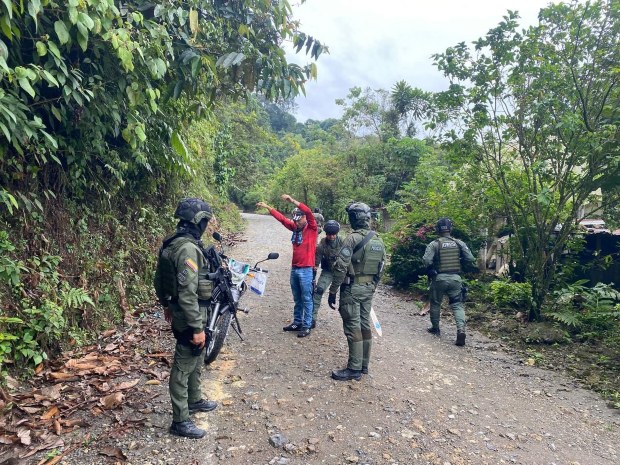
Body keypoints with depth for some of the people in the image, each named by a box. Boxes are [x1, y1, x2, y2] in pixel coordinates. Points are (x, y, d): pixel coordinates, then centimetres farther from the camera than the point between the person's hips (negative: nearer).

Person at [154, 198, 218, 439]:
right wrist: (197, 328, -25)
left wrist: (166, 304, 27)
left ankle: (194, 401, 43)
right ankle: (180, 421, 17)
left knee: (196, 360, 24)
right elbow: (188, 293, -29)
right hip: (189, 316, -10)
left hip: (178, 310, 10)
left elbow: (159, 280, 16)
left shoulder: (170, 244, 5)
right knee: (183, 366, 3)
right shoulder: (187, 249, -26)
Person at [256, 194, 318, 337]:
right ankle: (297, 323, 25)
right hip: (294, 268, 7)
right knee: (297, 298, 15)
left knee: (306, 299, -1)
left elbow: (308, 212, -22)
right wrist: (267, 207, 14)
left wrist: (292, 200, -28)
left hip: (306, 270, -7)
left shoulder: (312, 228, -6)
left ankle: (307, 326, 6)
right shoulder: (295, 228, 11)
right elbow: (281, 218, 15)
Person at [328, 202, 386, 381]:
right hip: (368, 288, 8)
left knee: (353, 328, -1)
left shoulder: (353, 238, -16)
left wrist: (332, 291, -13)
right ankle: (364, 365, 24)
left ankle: (354, 369, 6)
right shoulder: (378, 240, 8)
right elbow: (381, 269, 13)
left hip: (352, 288, -8)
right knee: (365, 325, 14)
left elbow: (341, 267, -19)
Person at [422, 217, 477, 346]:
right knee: (457, 305, 6)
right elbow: (470, 259, -3)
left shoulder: (434, 244, -8)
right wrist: (460, 263, 14)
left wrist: (430, 270, 3)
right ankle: (461, 330, -12)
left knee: (435, 303, 16)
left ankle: (435, 328, 29)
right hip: (455, 278, 2)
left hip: (439, 278, -2)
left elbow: (426, 261, -18)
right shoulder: (459, 243, 0)